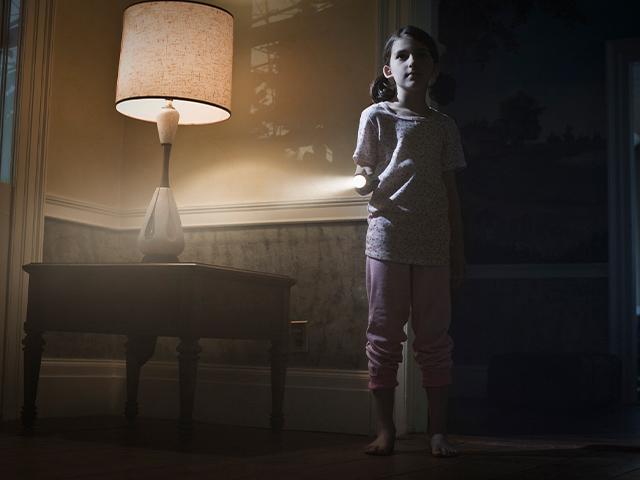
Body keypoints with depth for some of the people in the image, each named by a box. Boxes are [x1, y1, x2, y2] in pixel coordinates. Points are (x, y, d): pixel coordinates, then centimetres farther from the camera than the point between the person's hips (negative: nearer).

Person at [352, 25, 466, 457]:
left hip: (433, 243, 1)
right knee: (384, 334, 1)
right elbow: (362, 172, 6)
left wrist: (458, 253, 7)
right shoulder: (376, 116, 5)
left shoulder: (443, 126, 10)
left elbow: (451, 193, 10)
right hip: (387, 238, -1)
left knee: (435, 336, 3)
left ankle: (438, 430, 9)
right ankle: (385, 428, 9)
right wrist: (364, 180, -20)